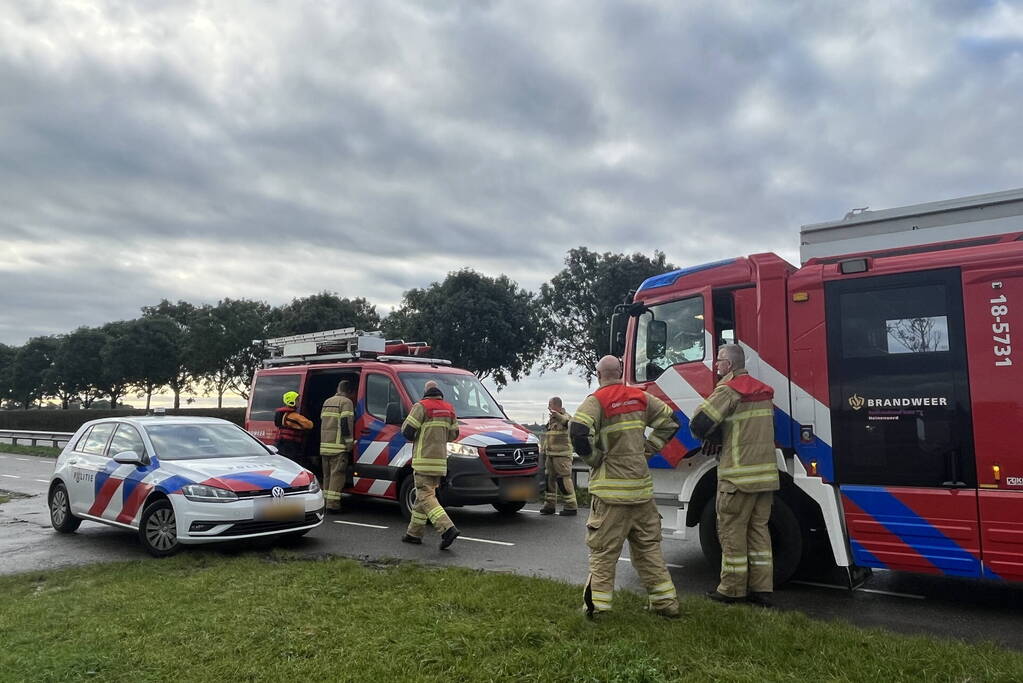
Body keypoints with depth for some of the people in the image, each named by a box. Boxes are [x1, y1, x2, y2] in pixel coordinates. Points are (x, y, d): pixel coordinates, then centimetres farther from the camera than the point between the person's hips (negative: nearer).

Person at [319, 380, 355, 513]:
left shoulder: (327, 402, 20)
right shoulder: (346, 402, -5)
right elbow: (346, 423, -14)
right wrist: (349, 443, -12)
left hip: (324, 445, 8)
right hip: (338, 446, -7)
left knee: (327, 474, 15)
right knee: (337, 475, -6)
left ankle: (326, 500, 19)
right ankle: (333, 504, -9)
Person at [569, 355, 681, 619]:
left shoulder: (597, 401, -9)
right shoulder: (641, 397, 8)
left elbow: (578, 431, -25)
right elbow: (669, 421, 13)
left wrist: (594, 458, -9)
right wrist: (647, 449, 12)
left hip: (610, 489, -5)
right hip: (641, 487, 5)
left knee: (604, 550, 3)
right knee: (648, 546, 16)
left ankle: (597, 604, 4)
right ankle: (666, 601, 21)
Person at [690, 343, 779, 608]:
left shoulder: (729, 390, -11)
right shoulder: (763, 391, 15)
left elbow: (699, 424, -17)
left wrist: (713, 438, 4)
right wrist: (721, 440, 8)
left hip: (738, 474, -8)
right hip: (767, 473, 8)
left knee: (731, 531, 2)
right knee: (758, 529, 12)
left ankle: (732, 589, 10)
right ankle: (761, 588, 16)